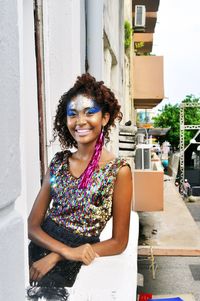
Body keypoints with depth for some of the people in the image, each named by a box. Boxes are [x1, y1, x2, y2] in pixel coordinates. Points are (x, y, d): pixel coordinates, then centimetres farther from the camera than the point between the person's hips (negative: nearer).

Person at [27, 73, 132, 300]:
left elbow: (118, 243, -5)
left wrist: (56, 256, -11)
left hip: (67, 265, -4)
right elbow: (33, 225, 4)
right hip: (37, 250, 4)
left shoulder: (119, 170, -7)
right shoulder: (59, 161, 4)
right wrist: (66, 250, -15)